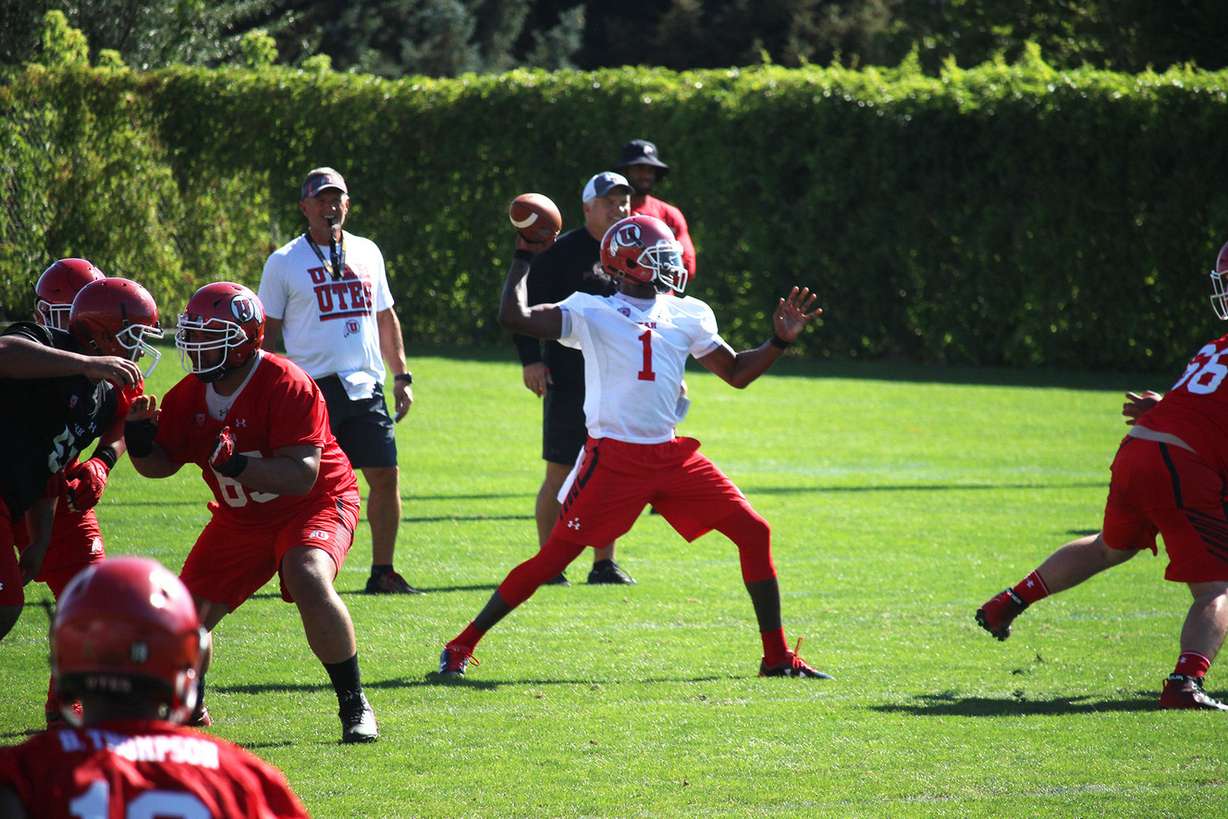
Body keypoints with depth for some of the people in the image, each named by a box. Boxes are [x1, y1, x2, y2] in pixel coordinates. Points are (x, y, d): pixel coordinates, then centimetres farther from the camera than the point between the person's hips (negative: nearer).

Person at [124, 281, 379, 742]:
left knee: (308, 582, -34)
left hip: (314, 505, -6)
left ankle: (354, 705, -19)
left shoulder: (287, 387, -27)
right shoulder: (189, 396, -6)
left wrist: (235, 464, -45)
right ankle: (190, 710, 31)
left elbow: (302, 475, -32)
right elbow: (162, 465, 3)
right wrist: (141, 443, -20)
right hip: (241, 521, 6)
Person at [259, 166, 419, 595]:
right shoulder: (285, 262, 1)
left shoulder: (367, 253, 14)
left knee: (386, 475, 0)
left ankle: (382, 572, 8)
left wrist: (401, 376, 16)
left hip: (366, 387, 4)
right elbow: (267, 332, 3)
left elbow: (385, 317, 22)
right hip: (313, 389, -4)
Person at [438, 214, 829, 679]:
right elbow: (514, 318, -11)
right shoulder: (592, 313, -1)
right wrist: (524, 258, -4)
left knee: (753, 533, -1)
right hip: (614, 459, -5)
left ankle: (777, 657, 9)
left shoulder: (687, 316, 12)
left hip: (672, 457, 5)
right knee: (554, 558, -7)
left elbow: (736, 373, 20)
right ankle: (461, 646, 5)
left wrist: (780, 341, 7)